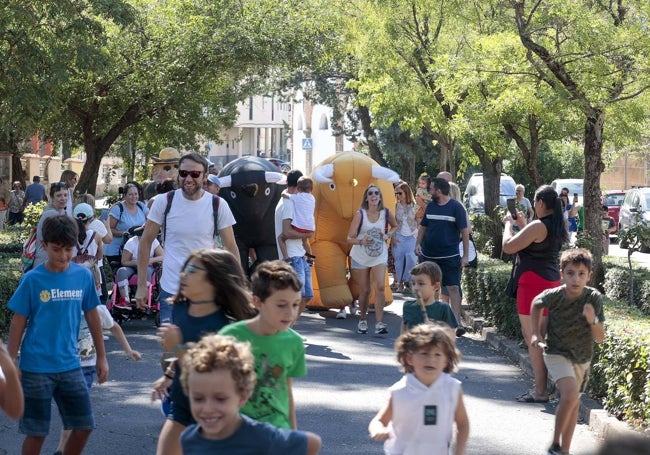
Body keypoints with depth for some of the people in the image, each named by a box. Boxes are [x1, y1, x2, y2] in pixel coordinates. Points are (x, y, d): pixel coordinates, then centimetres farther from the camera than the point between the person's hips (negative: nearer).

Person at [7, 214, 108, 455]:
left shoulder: (84, 275, 0)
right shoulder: (32, 279, -8)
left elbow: (92, 317, 10)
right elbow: (18, 324, -3)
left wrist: (101, 357, 13)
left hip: (70, 365, 3)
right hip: (36, 367, -3)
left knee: (84, 426, 4)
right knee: (36, 432, 1)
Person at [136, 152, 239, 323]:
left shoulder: (218, 205, -3)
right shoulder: (164, 202, -4)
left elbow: (231, 248, 4)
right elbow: (146, 242, 3)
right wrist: (141, 285, 1)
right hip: (171, 290, 0)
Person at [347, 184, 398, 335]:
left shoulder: (386, 213, -6)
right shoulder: (360, 214, -11)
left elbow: (395, 226, 16)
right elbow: (350, 238, -10)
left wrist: (388, 235, -5)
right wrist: (361, 241, -30)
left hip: (379, 255, 1)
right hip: (360, 256, -1)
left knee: (379, 287, -15)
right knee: (365, 290, 6)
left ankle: (379, 323, -15)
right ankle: (362, 320, 26)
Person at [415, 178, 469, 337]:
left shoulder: (456, 207, -7)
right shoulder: (431, 206, 9)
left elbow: (465, 231, -7)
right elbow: (423, 227, 17)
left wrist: (465, 255, -10)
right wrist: (418, 244, 0)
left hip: (449, 257, -5)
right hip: (428, 255, 5)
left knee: (453, 288, -10)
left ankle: (458, 323, -11)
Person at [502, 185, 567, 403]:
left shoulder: (538, 226, -17)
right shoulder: (557, 228, 11)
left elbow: (509, 246, -16)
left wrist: (509, 224, -1)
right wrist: (523, 224, 23)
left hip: (534, 283, -10)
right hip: (551, 281, 10)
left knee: (533, 338, -5)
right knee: (542, 337, 15)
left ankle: (540, 391, -5)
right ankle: (544, 386, 18)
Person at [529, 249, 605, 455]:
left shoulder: (594, 298, -20)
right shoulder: (553, 295, -22)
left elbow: (600, 338, -16)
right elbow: (537, 304, 3)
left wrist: (592, 321, -34)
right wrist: (536, 333, 0)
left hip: (582, 357, 4)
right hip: (557, 353, -3)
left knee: (573, 402, 16)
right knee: (570, 395, -24)